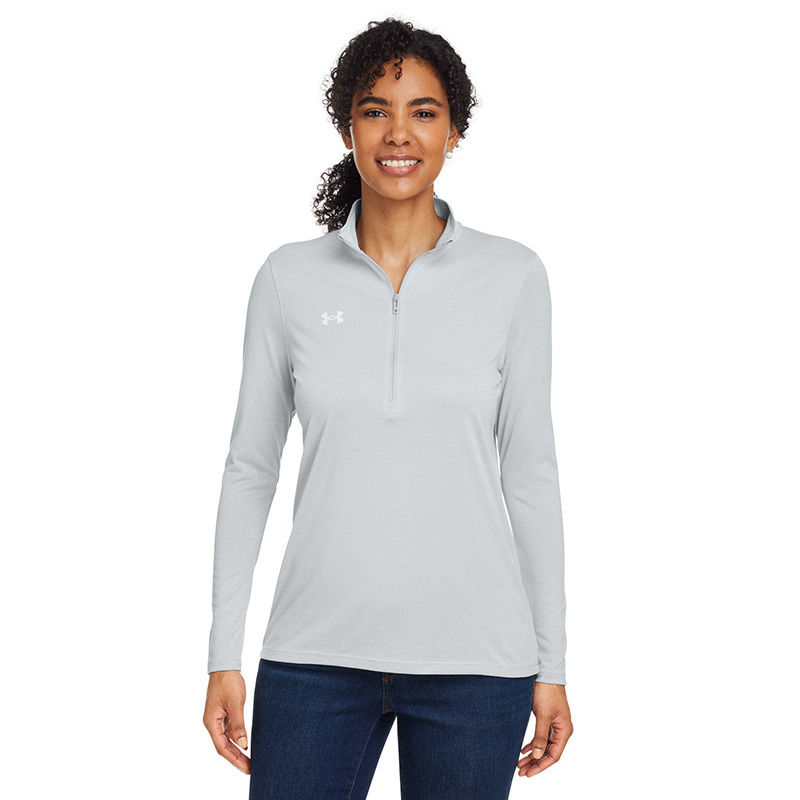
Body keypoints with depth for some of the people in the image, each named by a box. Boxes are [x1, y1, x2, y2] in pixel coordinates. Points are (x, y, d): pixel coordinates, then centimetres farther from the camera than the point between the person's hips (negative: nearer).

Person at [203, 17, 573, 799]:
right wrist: (223, 655, 3)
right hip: (318, 651, 1)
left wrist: (551, 663, 3)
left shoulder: (512, 276, 0)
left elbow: (529, 471, 3)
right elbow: (249, 468, 6)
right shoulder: (289, 278, 2)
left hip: (473, 654, 0)